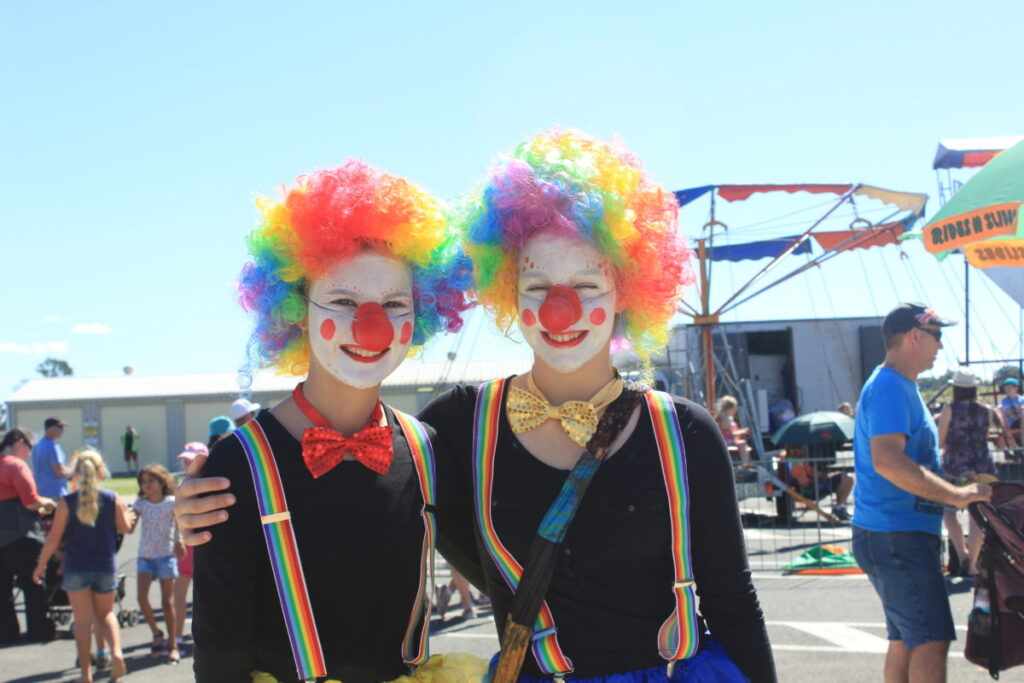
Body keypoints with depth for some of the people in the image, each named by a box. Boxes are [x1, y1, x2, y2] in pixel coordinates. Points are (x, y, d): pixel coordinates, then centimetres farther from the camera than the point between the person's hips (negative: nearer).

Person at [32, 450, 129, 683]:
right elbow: (124, 528, 5)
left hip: (75, 568, -1)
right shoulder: (113, 499, -5)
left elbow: (54, 538, -7)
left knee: (83, 620, 8)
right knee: (105, 613, 18)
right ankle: (116, 651, -7)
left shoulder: (67, 503, -9)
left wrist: (41, 565, 4)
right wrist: (124, 511, 22)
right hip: (106, 567, 2)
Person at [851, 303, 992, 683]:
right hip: (895, 534, -11)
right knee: (932, 640, -12)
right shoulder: (889, 387, -16)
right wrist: (956, 496, -28)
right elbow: (887, 461, -29)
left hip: (901, 533, 11)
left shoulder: (901, 387, 18)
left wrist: (956, 489, 20)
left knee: (906, 639, 13)